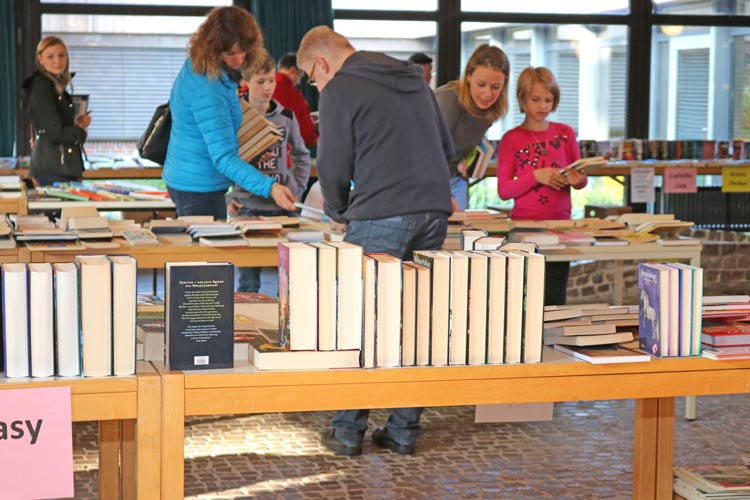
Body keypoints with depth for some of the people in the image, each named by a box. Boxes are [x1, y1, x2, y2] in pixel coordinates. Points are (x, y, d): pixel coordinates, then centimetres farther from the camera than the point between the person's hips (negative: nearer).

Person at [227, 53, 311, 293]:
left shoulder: (286, 117, 6)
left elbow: (301, 155, 20)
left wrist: (297, 189, 9)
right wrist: (228, 199, -7)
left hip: (282, 206, 3)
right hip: (246, 208, -3)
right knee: (248, 282, 0)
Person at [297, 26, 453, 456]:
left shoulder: (340, 89, -1)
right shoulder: (415, 80, 20)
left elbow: (334, 165, -3)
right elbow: (447, 147, 23)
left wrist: (338, 210, 15)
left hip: (381, 217, -6)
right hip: (434, 211, 7)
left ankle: (349, 431, 7)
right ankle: (404, 430, 13)